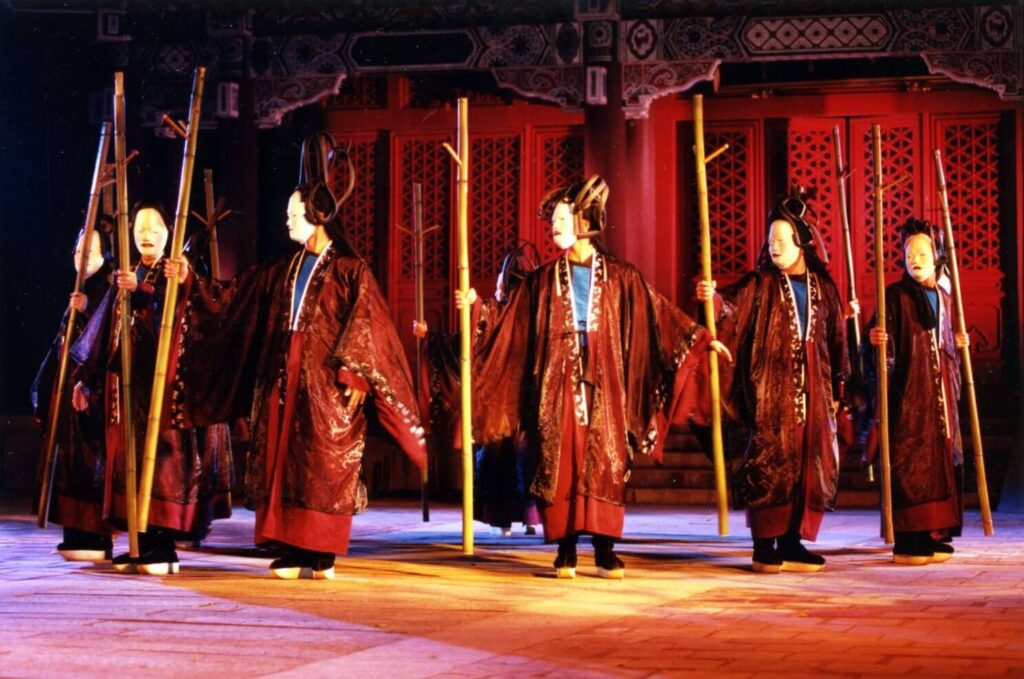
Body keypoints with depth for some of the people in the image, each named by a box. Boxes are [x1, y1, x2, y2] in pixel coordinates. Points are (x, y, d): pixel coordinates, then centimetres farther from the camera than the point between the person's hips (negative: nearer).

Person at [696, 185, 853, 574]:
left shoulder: (822, 287, 11)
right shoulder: (760, 285, 2)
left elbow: (836, 340, 15)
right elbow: (733, 308, -14)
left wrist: (836, 389, 14)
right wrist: (714, 299, -37)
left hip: (813, 391, 4)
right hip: (771, 390, -4)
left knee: (811, 466, 4)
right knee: (769, 464, -7)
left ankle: (792, 542, 11)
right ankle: (765, 545, -1)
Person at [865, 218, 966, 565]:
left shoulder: (943, 298, 14)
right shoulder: (895, 296, -4)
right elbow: (883, 352, -11)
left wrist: (958, 345, 7)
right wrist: (877, 341, -31)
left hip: (940, 396, 7)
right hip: (908, 396, -7)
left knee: (941, 461, 6)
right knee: (909, 465, -8)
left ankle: (930, 535, 12)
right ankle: (906, 540, -6)